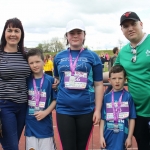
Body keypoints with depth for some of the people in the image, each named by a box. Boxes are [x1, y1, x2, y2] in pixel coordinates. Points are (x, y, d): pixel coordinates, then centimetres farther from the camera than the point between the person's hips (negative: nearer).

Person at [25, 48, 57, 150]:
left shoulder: (50, 80, -6)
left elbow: (55, 100, -3)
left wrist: (45, 112, -15)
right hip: (30, 124, 2)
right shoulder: (27, 80, 0)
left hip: (45, 124, -2)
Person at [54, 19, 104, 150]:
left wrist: (98, 110, -5)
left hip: (86, 111, -1)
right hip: (64, 110, 1)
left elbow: (98, 85, 0)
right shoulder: (59, 57, 7)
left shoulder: (92, 57, 1)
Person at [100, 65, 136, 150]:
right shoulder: (106, 97, 1)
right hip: (108, 136, 2)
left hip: (122, 136, -2)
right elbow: (103, 118, 3)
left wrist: (129, 137, -3)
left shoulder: (128, 97, -4)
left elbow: (132, 118, -2)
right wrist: (101, 136, 0)